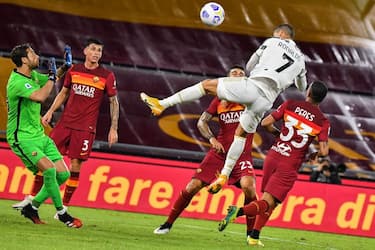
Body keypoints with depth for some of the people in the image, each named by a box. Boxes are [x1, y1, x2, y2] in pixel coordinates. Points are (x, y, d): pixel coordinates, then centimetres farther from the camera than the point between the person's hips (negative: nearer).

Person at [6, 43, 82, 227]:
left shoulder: (32, 75, 9)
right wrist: (52, 76, -23)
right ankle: (62, 213, -13)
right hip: (22, 138, -9)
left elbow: (50, 80, 30)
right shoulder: (17, 81, -20)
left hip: (39, 135, 9)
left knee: (63, 174, 2)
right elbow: (40, 96, -36)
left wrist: (64, 67, 13)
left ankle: (32, 207, 14)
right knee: (49, 169, -26)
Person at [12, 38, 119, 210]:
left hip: (85, 128, -3)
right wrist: (50, 112, 8)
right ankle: (32, 198, 9)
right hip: (65, 123, 3)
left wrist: (113, 129, -3)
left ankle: (64, 207, 5)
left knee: (75, 165, -5)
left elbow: (114, 102, 2)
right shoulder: (73, 70, 6)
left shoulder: (107, 76, -3)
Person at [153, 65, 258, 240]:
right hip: (219, 152, 3)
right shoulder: (220, 100, 11)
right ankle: (168, 224, 15)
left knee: (247, 185, -29)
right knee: (193, 186, -3)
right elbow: (202, 122, 10)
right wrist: (212, 139, -9)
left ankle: (251, 233, -15)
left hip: (242, 154, -3)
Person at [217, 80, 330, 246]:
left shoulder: (290, 105, 2)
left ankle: (254, 236, 10)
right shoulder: (322, 122, -4)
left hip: (273, 157, 3)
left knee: (268, 201, 18)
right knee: (268, 202, -4)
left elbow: (266, 123, -2)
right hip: (290, 165, -3)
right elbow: (324, 152, -11)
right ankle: (240, 211, -30)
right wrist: (317, 155, 12)